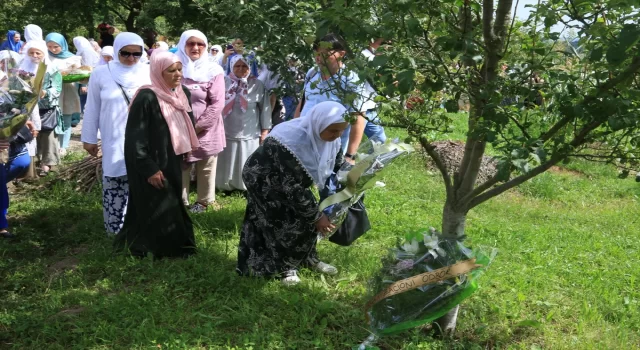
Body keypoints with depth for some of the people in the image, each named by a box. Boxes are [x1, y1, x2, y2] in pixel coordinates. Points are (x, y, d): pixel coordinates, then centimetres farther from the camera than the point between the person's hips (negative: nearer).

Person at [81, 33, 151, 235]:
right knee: (114, 188, 3)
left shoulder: (149, 73, -1)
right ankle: (115, 228, 15)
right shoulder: (102, 74, -1)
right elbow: (92, 109, 5)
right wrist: (89, 138, 6)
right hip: (114, 143, 0)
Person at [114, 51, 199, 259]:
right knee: (158, 209, 0)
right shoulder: (146, 98, -19)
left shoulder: (182, 93, 5)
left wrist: (189, 150, 16)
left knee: (172, 207, 15)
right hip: (153, 166, -8)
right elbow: (135, 137, -20)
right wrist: (149, 169, -21)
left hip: (173, 163, 8)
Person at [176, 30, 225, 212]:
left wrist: (198, 127, -12)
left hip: (206, 132, -1)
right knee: (180, 169, 5)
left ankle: (204, 201, 24)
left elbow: (217, 104, -9)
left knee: (206, 170, 9)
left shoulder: (213, 71, -4)